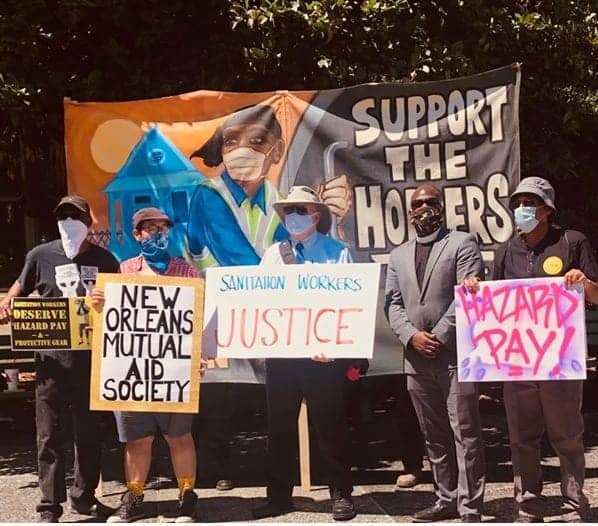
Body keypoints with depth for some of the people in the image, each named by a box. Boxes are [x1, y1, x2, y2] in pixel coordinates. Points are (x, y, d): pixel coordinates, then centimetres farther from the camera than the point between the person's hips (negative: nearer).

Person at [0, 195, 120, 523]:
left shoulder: (104, 260, 5)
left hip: (92, 357, 1)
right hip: (52, 357, -1)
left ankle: (84, 496, 25)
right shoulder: (41, 256, 3)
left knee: (88, 430, 11)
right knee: (50, 433, 0)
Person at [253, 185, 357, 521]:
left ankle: (342, 494, 15)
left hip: (323, 352, -4)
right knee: (280, 425, 9)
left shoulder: (337, 252, 3)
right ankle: (279, 495, 19)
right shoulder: (272, 255, 14)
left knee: (329, 425, 3)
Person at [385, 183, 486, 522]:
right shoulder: (398, 255, 19)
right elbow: (393, 303, 11)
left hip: (456, 355, -5)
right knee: (434, 437, 11)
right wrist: (412, 336, -6)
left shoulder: (463, 243, 3)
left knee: (465, 434, -3)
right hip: (417, 358, 5)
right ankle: (447, 500, 20)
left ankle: (470, 508, 2)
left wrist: (439, 336, -13)